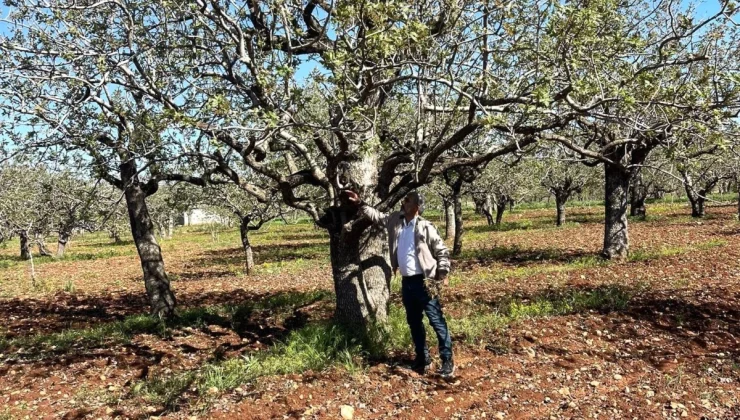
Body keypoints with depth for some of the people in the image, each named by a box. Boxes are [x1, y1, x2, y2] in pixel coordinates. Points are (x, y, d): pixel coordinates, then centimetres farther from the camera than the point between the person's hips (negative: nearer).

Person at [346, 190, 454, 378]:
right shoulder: (395, 221, 5)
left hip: (424, 282, -7)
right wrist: (360, 203, 11)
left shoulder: (426, 227, -12)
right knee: (414, 323, 16)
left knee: (437, 322, 0)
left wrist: (443, 273, -14)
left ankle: (447, 361, 9)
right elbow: (376, 216, 18)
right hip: (406, 282, 7)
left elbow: (442, 250, -7)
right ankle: (423, 358, 30)